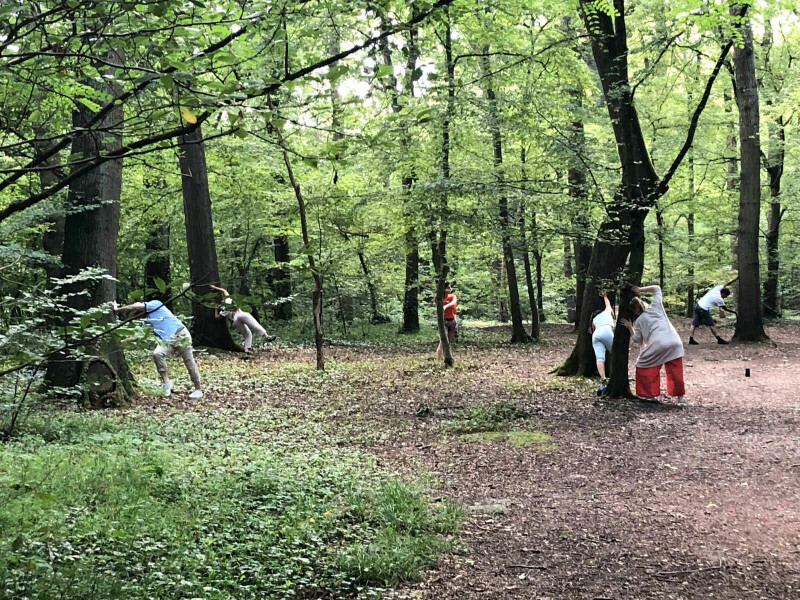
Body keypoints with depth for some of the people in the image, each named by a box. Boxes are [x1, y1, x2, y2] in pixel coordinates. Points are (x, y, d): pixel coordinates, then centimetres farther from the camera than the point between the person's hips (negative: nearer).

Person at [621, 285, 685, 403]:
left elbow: (637, 339, 15)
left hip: (658, 346, -3)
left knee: (643, 367, 16)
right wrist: (640, 290, 26)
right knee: (676, 373, 10)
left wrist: (630, 327, 27)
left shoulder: (639, 320, 10)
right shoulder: (656, 306, 17)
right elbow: (657, 288, 30)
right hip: (675, 344, 4)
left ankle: (649, 394, 16)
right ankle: (680, 399, 10)